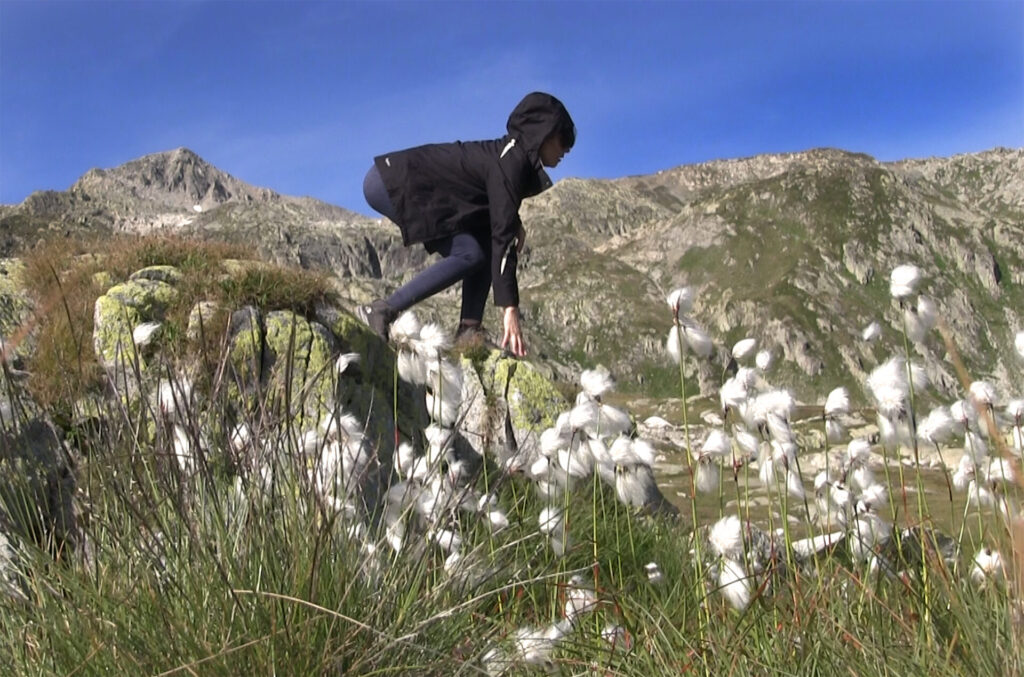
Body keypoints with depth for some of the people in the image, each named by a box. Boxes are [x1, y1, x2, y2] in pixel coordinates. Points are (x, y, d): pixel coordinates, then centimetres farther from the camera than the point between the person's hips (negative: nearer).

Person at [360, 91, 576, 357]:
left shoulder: (513, 155, 8)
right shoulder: (510, 163, -20)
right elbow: (502, 235, -26)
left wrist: (515, 223, 4)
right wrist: (509, 307, -28)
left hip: (409, 185, 10)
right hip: (389, 183, -10)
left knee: (484, 246, 2)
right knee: (469, 254, -18)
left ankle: (468, 330, -5)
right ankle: (383, 310, -19)